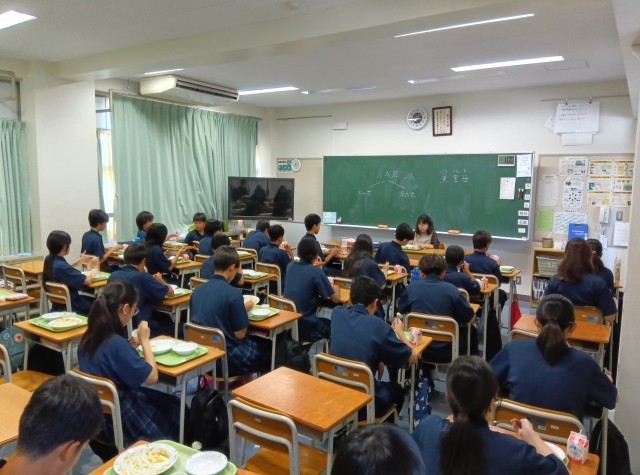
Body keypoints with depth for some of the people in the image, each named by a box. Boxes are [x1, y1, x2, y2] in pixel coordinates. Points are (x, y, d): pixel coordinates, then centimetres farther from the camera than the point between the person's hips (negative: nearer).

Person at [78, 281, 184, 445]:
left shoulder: (89, 337, -5)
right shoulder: (117, 344, -31)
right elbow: (152, 377, -21)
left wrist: (136, 344, 0)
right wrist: (144, 340, -13)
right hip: (118, 416, -8)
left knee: (172, 404, 22)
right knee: (176, 410, 15)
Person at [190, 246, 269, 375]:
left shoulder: (197, 290, 1)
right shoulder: (233, 294, -19)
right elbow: (240, 334, -14)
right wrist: (245, 310, 1)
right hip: (226, 357, -7)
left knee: (255, 341, 25)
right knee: (267, 347, 16)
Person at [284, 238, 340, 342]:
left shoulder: (290, 266, -1)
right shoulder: (316, 272, -17)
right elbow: (336, 299, -8)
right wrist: (335, 288, 11)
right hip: (307, 329, -6)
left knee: (324, 321, 32)